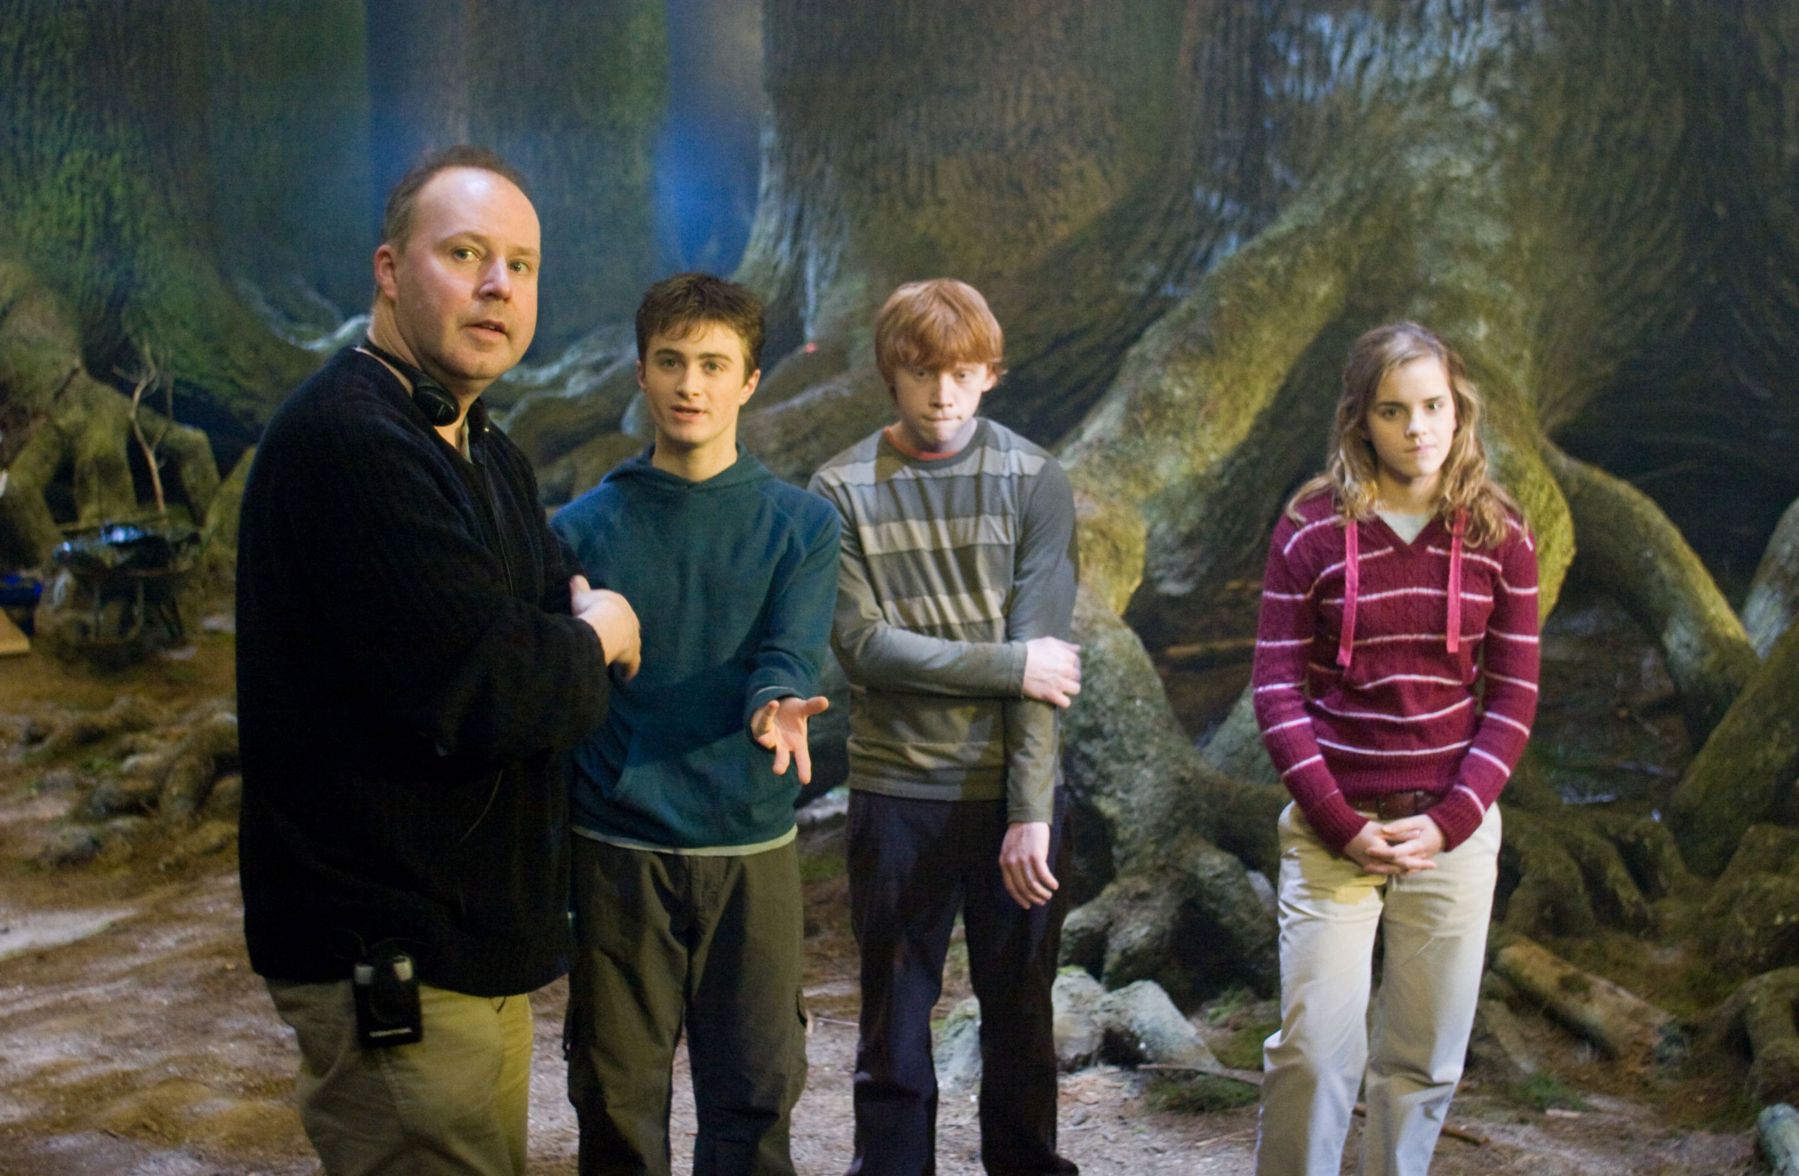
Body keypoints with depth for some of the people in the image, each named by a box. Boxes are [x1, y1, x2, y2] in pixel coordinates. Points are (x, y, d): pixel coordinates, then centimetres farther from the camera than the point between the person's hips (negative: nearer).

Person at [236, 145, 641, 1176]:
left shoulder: (490, 457, 15)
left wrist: (582, 635, -8)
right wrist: (594, 641, -6)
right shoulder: (348, 441, -20)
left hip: (477, 933, 10)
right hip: (397, 962, -10)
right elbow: (482, 693, -26)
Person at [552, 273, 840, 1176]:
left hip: (751, 848, 0)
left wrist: (774, 707, -34)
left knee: (754, 1096, 6)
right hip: (616, 852, 0)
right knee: (618, 1101, 8)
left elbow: (790, 654, -10)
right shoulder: (584, 528, 3)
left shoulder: (799, 525, 3)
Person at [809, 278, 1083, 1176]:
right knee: (896, 1018, 9)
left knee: (1021, 1011, 12)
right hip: (895, 796, 0)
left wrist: (1032, 811, -14)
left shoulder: (1033, 481, -2)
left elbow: (1044, 657, -8)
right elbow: (861, 647, -11)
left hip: (1016, 793, 0)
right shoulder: (842, 491, -2)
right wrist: (1010, 666, -14)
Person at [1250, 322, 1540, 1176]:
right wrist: (1340, 823, -11)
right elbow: (1278, 690, -4)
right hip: (1332, 826, -2)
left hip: (1454, 830, 2)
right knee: (1315, 1049, -5)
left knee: (1425, 1061, 7)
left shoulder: (1498, 535, 1)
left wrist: (1449, 820, -8)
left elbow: (1513, 696, 2)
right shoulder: (1312, 529, -4)